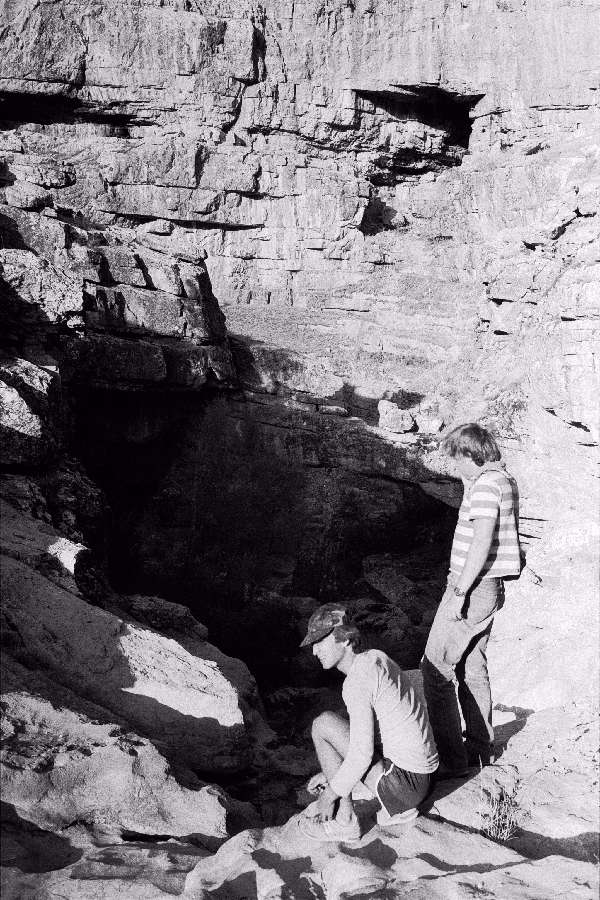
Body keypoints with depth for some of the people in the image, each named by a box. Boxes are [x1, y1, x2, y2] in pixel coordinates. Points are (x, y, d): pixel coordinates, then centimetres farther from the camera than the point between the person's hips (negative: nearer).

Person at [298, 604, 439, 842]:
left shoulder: (357, 681, -19)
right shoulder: (374, 657, 10)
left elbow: (362, 755, -21)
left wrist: (329, 794, -7)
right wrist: (330, 773, 23)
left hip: (405, 781, -9)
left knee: (323, 725, -6)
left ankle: (344, 821, 1)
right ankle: (397, 809, 19)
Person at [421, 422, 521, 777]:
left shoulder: (485, 484, -18)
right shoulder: (506, 479, 13)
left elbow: (482, 542, -25)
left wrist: (459, 592, -23)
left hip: (472, 588, -10)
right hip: (490, 588, 10)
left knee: (436, 668, -5)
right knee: (472, 668, 18)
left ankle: (450, 760, -2)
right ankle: (480, 749, 28)